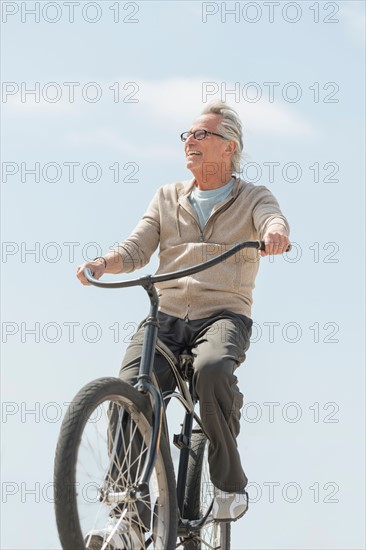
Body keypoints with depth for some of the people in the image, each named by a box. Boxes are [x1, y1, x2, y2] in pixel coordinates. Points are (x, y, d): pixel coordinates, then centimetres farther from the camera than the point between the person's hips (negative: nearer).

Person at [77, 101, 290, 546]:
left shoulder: (252, 198, 11)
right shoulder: (167, 198, 20)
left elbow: (274, 223, -12)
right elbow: (137, 248, 8)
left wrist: (274, 234, -38)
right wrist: (104, 263, -15)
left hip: (224, 314, -3)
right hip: (167, 314, 3)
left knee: (212, 370, -36)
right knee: (127, 390, -23)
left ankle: (230, 486, -18)